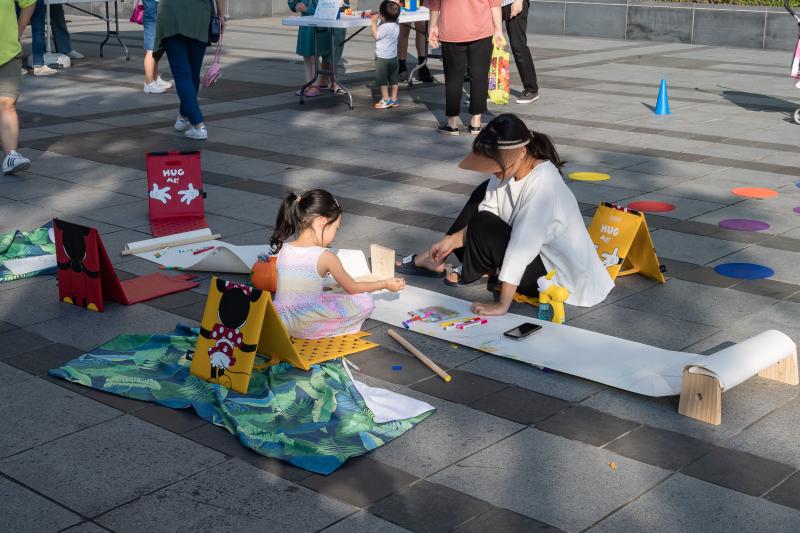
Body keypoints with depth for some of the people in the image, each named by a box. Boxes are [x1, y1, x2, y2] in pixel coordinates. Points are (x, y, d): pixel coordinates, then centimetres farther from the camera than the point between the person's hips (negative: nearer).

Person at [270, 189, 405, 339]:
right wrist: (385, 284, 16)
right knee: (364, 302, 3)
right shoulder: (326, 257, -12)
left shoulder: (282, 249, 1)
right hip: (306, 328, -5)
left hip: (278, 324, 5)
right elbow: (352, 288, 3)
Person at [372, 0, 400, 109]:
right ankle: (394, 99, 20)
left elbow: (375, 35, -16)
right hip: (393, 56, 8)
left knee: (382, 80, 4)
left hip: (382, 57, -8)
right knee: (394, 79, 13)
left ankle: (386, 100, 7)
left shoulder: (385, 27, -26)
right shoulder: (396, 25, 0)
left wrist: (374, 22, -12)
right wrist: (377, 17, 8)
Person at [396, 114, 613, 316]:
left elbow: (515, 242, -34)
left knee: (482, 227, -24)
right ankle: (434, 260, 12)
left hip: (553, 272, -9)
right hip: (530, 250, 9)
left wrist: (502, 305, -34)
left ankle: (471, 275, 8)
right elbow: (484, 217, -2)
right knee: (483, 194, 7)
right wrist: (452, 240, -18)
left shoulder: (543, 183, -31)